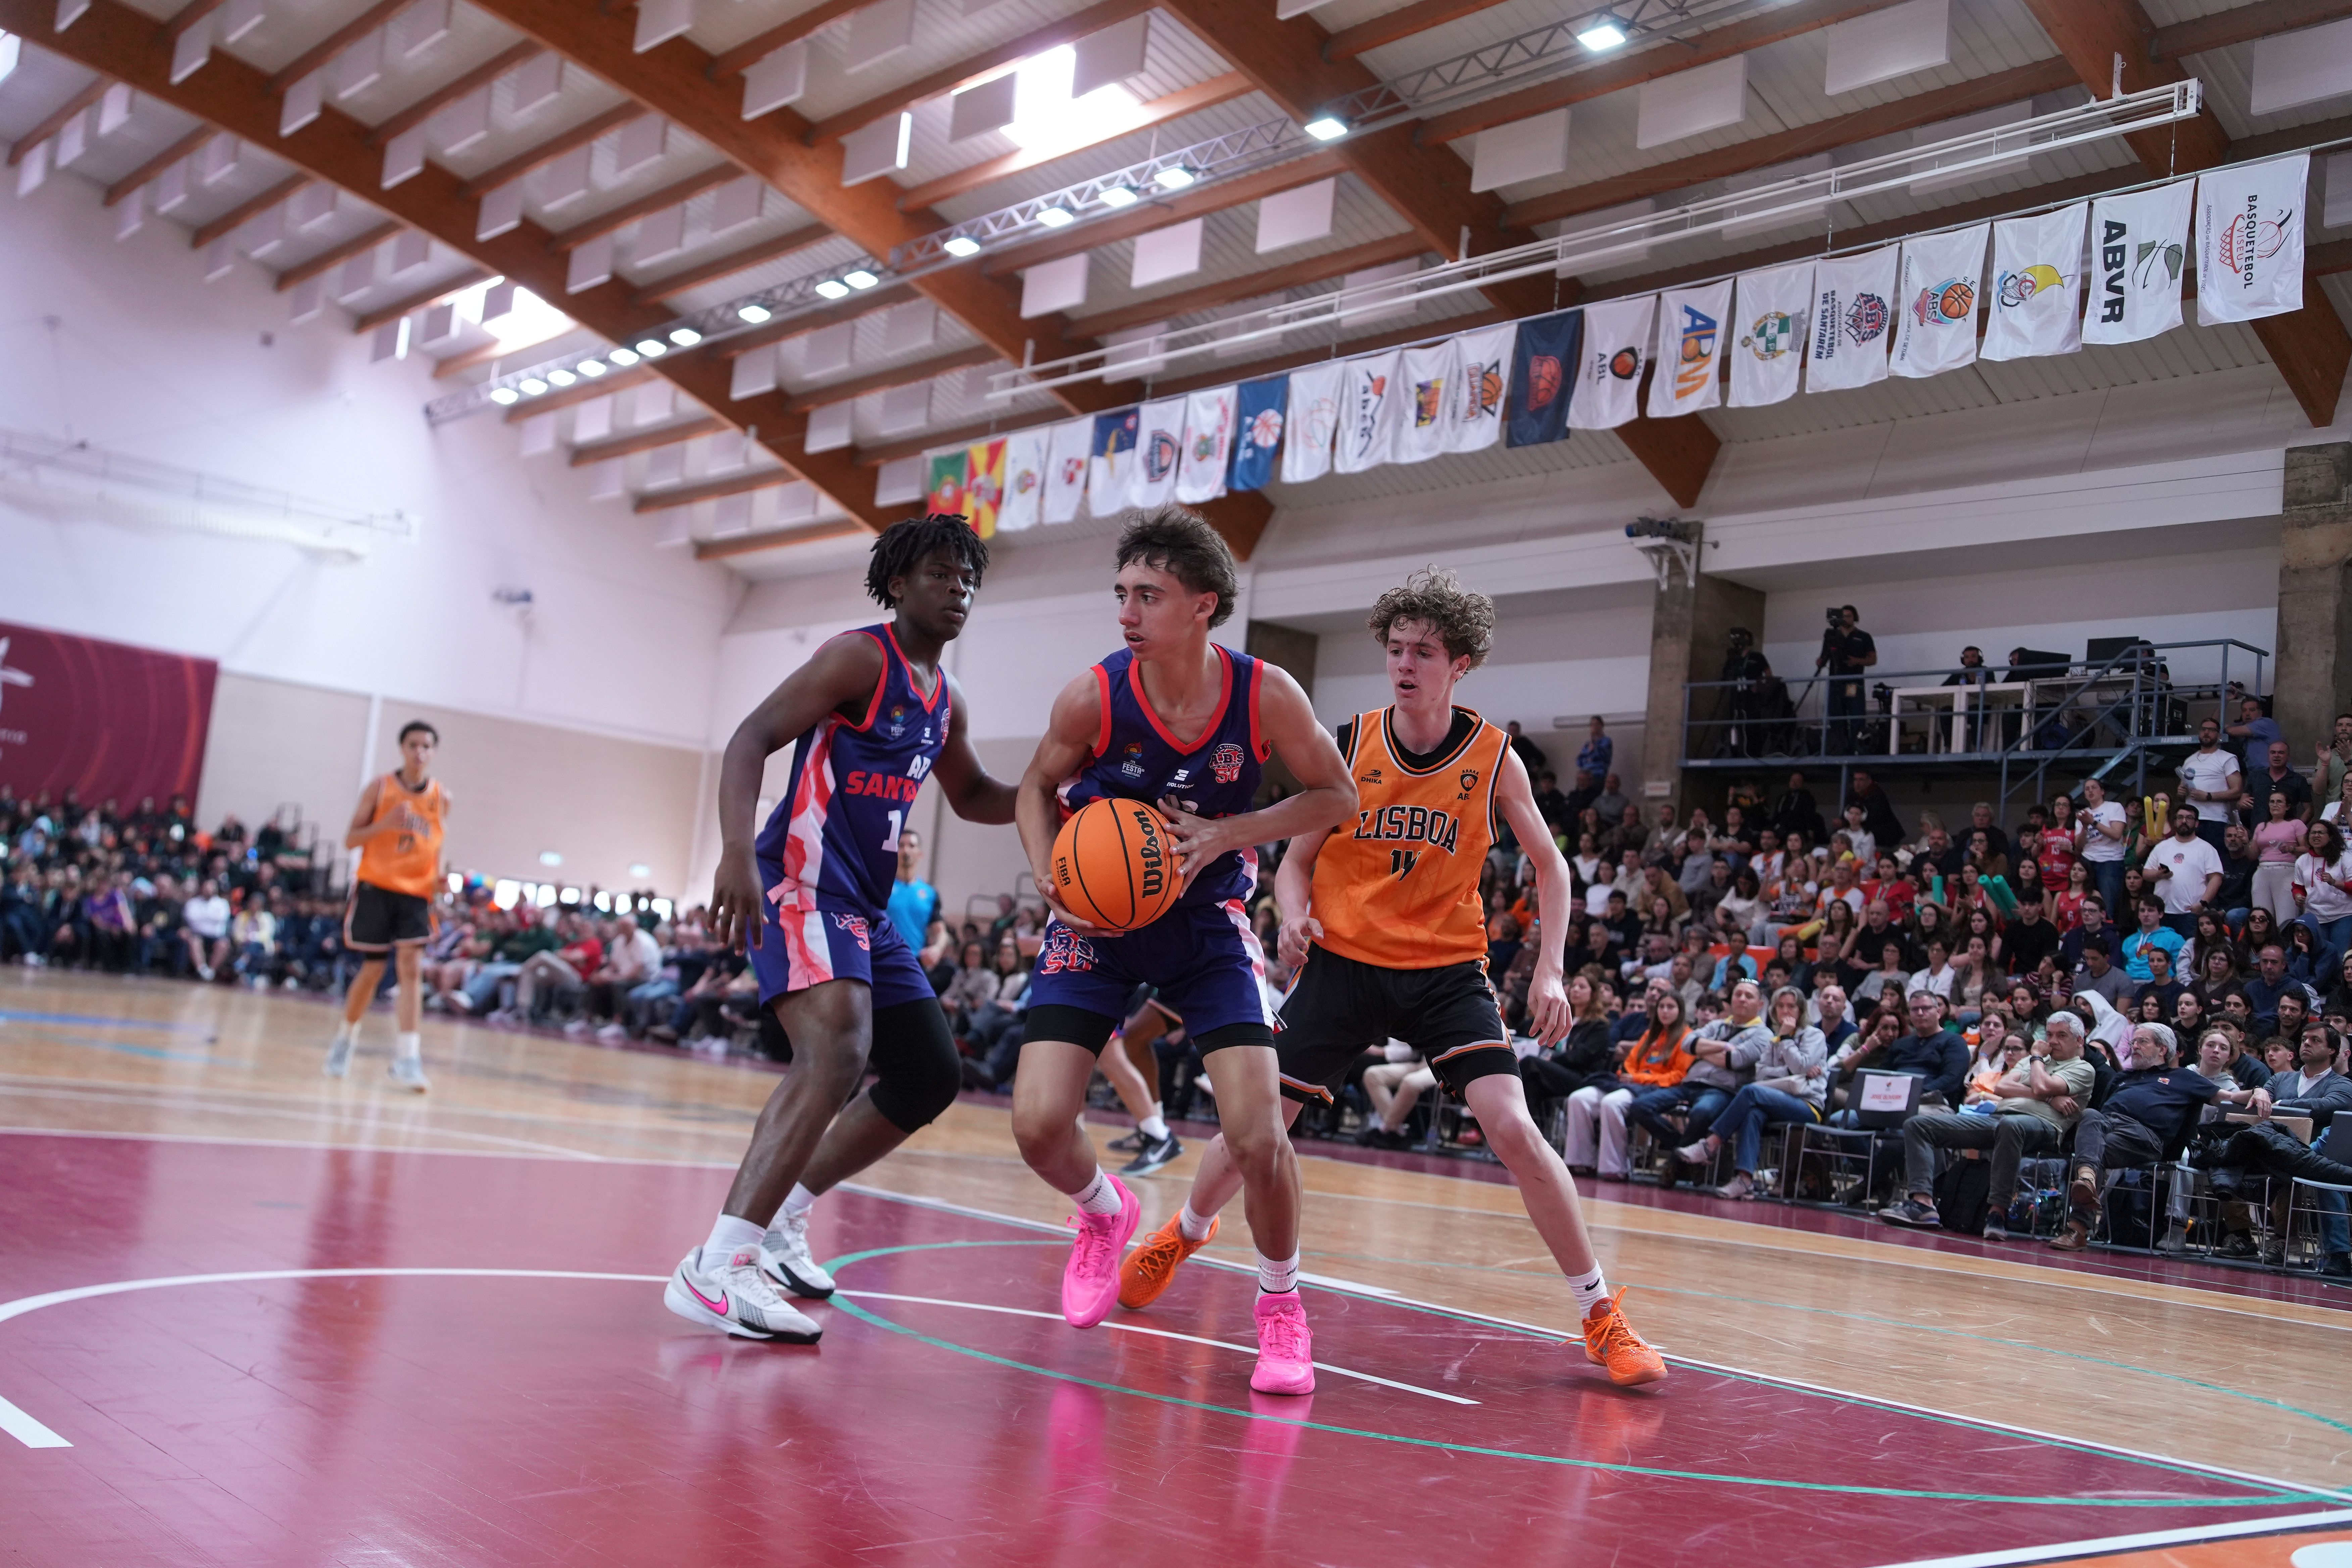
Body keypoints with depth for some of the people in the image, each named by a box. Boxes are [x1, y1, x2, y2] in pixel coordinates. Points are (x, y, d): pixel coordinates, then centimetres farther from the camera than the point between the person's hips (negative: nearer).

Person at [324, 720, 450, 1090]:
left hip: (416, 892, 1)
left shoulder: (441, 797, 6)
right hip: (376, 887, -1)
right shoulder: (380, 789, -1)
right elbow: (350, 840, -1)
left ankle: (407, 1057, -17)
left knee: (411, 965, -13)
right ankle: (344, 1039, 30)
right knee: (372, 970, 5)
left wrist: (439, 877, -2)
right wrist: (385, 823, -19)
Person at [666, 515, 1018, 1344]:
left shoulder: (944, 698, 16)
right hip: (802, 881, -9)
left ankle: (781, 1214, 24)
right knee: (838, 1047, -30)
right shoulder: (860, 657, -9)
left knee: (931, 1076, 13)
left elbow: (973, 795, 32)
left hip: (867, 904, 10)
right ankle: (717, 1265, -30)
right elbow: (751, 740, -18)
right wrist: (737, 854, -34)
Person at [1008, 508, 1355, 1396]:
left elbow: (1337, 797, -4)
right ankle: (1105, 1212, 26)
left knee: (1257, 1132, -12)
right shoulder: (1093, 699, -18)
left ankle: (1281, 1308, 15)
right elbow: (1038, 789, 2)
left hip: (1206, 921, 0)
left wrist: (1226, 834, -18)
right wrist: (1052, 878, -17)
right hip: (1097, 918, 1)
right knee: (1039, 1124, -11)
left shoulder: (1266, 696, -18)